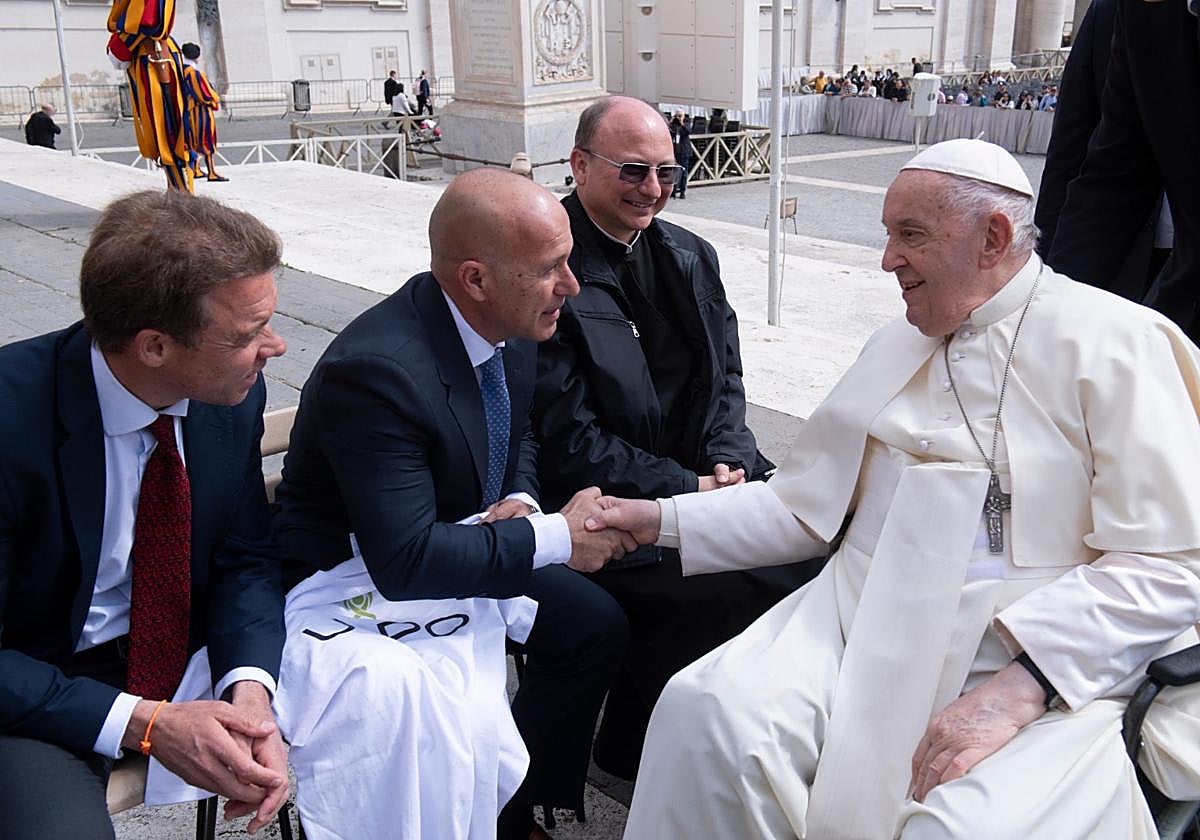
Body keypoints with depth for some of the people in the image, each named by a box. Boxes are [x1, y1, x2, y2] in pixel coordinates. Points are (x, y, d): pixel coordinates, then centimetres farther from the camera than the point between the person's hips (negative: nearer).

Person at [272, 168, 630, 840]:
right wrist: (554, 538, -27)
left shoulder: (507, 329, -7)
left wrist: (521, 500, -9)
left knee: (596, 625, -3)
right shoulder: (375, 369, -32)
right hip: (360, 583, -8)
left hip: (459, 542, 8)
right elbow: (405, 560, -34)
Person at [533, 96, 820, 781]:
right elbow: (570, 438, -14)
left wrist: (727, 461, -7)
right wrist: (685, 489, -16)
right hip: (601, 501, -7)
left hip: (706, 473, 7)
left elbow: (725, 374, 14)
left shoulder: (690, 256, 12)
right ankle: (635, 747, 1)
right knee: (718, 592, -26)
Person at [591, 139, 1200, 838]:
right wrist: (665, 521, 6)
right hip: (866, 626, 5)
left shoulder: (1113, 342, -3)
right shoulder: (899, 343, 16)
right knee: (706, 713, -21)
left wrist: (1018, 688, -20)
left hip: (1050, 669, -4)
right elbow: (807, 504, 17)